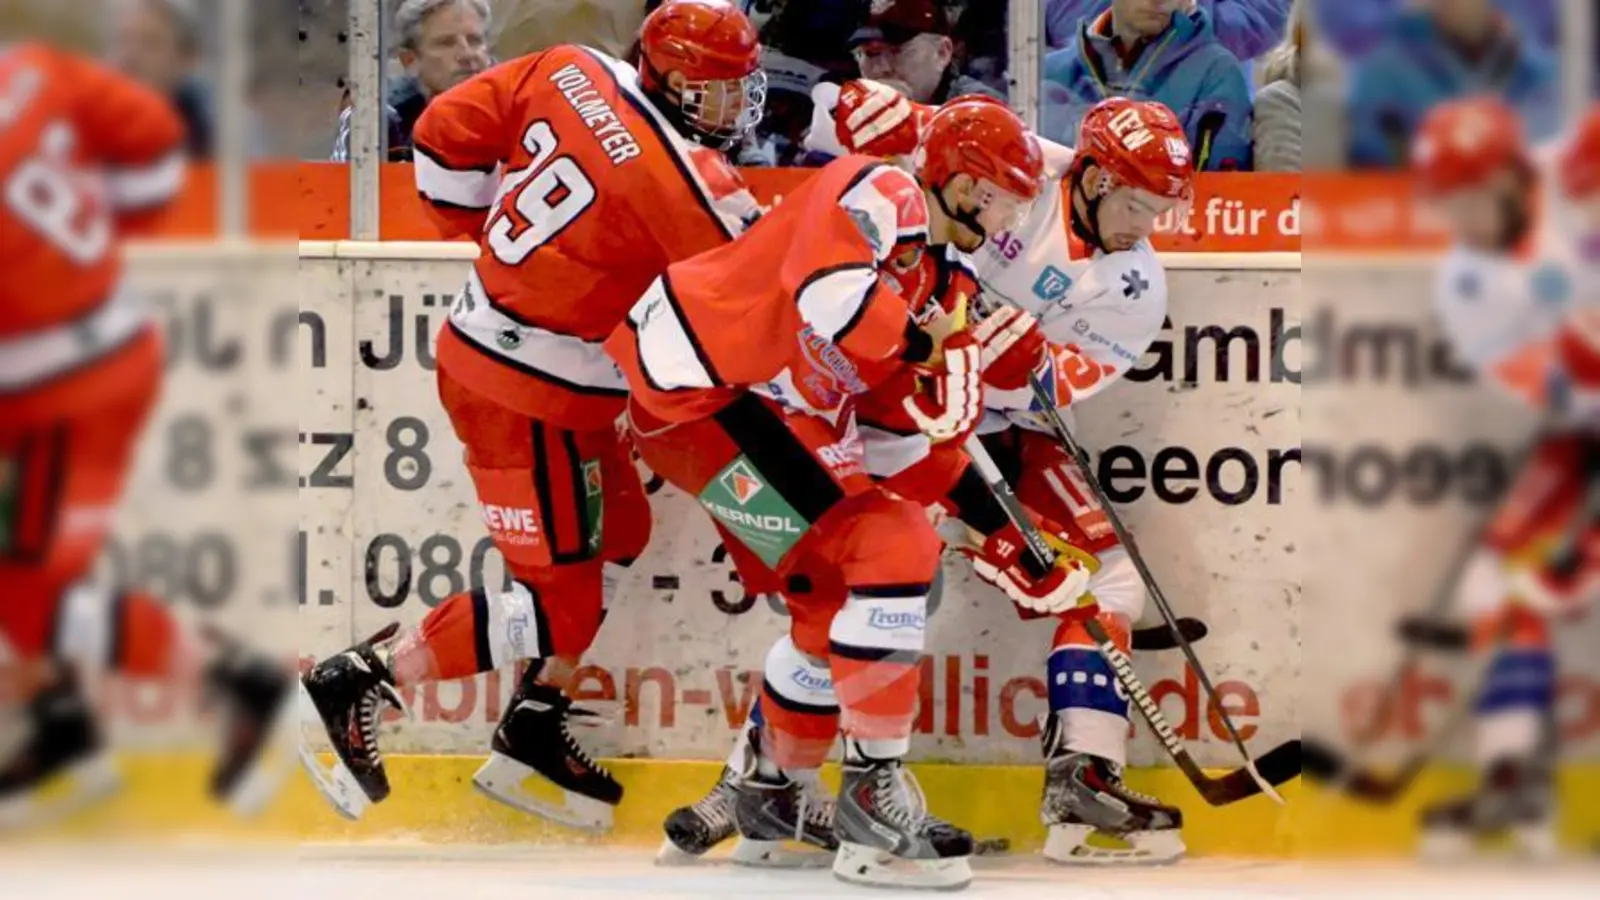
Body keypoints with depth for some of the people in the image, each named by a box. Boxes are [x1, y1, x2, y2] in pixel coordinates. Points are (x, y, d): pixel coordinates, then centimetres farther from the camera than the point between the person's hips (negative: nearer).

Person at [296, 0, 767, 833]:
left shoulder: (573, 72, -3)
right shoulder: (682, 179, -23)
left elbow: (447, 134, 5)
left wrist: (489, 232, 17)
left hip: (482, 341, 9)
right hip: (529, 397, -9)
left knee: (617, 529, 22)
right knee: (560, 599, 0)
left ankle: (531, 733, 28)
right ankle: (356, 687, 4)